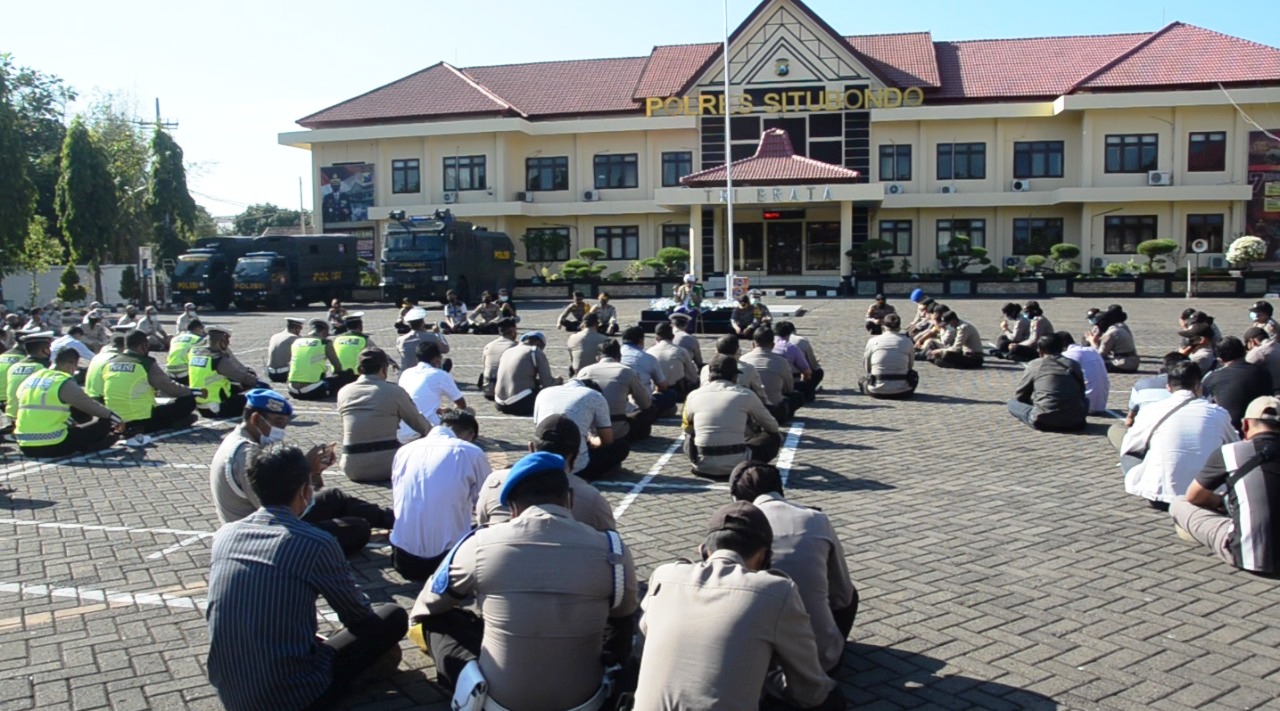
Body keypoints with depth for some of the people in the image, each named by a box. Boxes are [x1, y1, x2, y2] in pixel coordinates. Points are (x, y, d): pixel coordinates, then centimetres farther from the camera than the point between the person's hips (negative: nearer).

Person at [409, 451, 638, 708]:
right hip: (582, 701, 1)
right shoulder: (612, 551, -10)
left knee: (434, 618, 18)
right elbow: (623, 626, 10)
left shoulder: (478, 546, -10)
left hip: (498, 702, -1)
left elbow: (421, 614, 8)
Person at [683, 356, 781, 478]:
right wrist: (758, 432, 35)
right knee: (775, 438, 16)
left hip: (702, 466, 3)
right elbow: (772, 427, 12)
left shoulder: (693, 396, 4)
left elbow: (686, 428, 22)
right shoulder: (745, 395, 0)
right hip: (735, 464, -2)